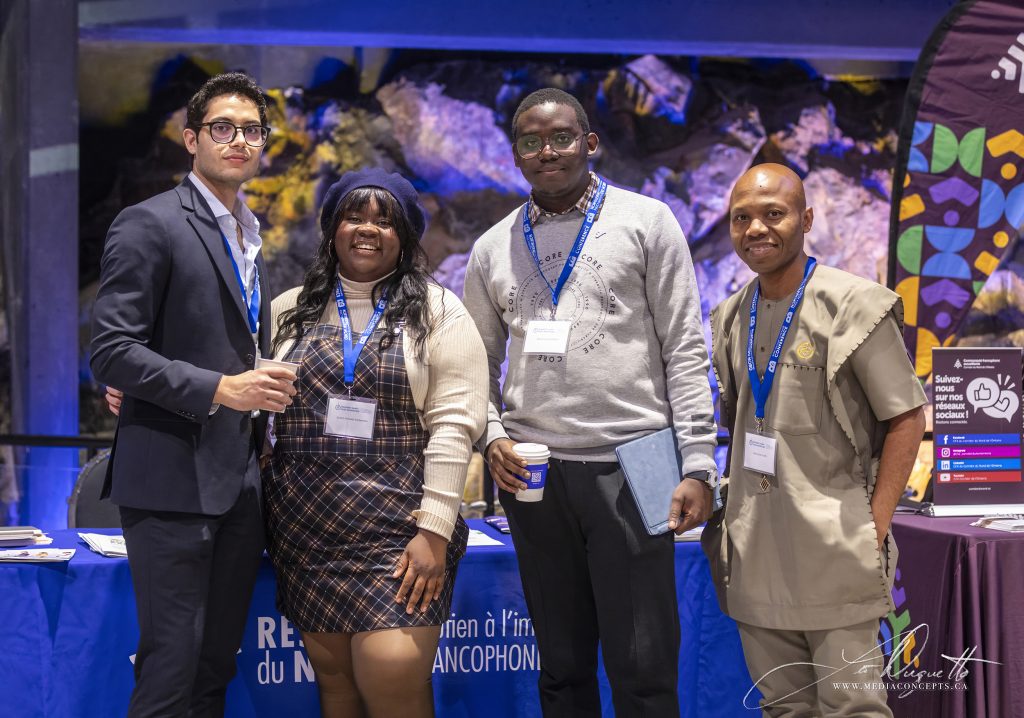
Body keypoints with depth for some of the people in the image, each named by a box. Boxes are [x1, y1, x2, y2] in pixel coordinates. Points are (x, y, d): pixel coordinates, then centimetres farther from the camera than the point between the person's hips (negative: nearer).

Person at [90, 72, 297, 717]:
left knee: (218, 665, 10)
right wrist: (217, 390, -21)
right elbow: (112, 350, -15)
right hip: (175, 477, -8)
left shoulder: (248, 238, 18)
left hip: (240, 484, 8)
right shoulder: (150, 224, -8)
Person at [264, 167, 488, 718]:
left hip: (399, 527, -3)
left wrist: (435, 528, -13)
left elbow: (453, 424, -5)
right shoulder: (290, 311, 12)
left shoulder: (437, 312, 2)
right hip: (307, 526, 4)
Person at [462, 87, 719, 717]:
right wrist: (493, 436, -1)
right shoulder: (494, 249, 12)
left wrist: (698, 465, -7)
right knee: (562, 667, 11)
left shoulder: (646, 222, 2)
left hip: (629, 466, -3)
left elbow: (685, 351, -1)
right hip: (532, 474, 3)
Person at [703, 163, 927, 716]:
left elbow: (906, 419, -6)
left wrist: (874, 528, -10)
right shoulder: (732, 317, 11)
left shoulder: (852, 306, -7)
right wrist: (729, 514, 11)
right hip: (755, 555, 6)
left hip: (833, 548, -6)